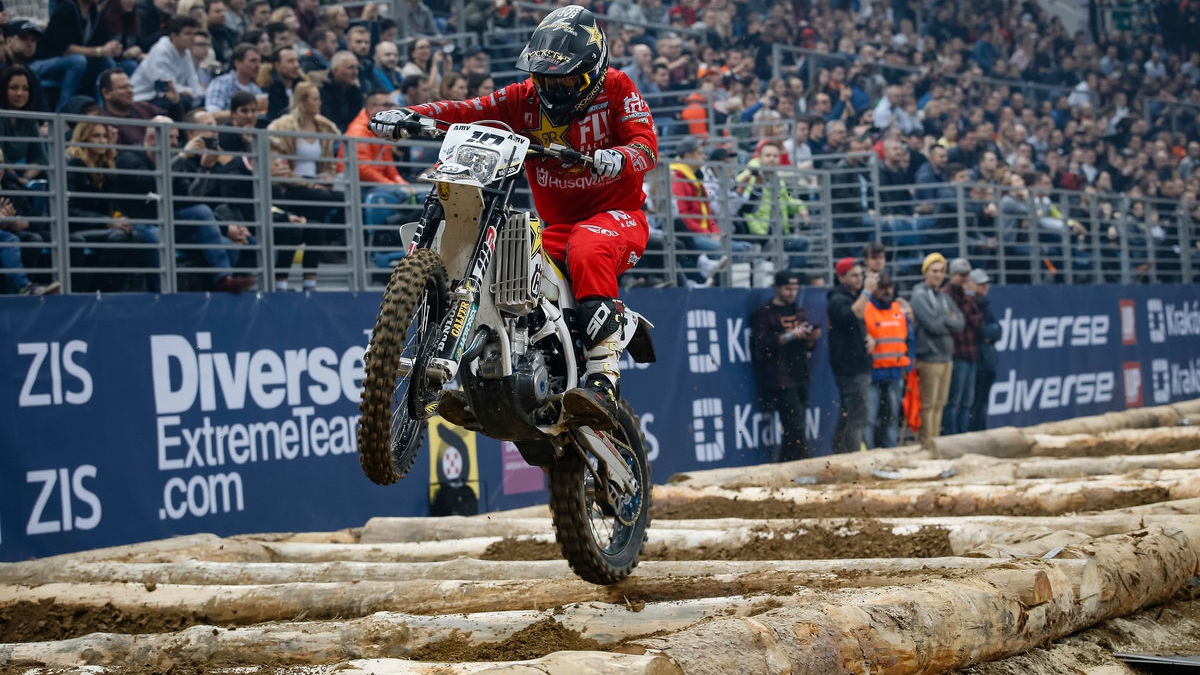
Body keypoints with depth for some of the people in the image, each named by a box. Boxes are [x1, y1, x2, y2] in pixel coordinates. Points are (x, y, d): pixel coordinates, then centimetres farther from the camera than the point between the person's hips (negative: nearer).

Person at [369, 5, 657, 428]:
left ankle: (604, 379, -49)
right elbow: (468, 112, -6)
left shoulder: (616, 88, -4)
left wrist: (617, 158, -42)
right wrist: (408, 115, -23)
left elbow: (646, 145, -18)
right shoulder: (526, 99, 6)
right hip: (558, 225, 5)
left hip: (618, 215, -5)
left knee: (587, 251, -39)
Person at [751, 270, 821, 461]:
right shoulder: (764, 313, -1)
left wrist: (812, 338, -1)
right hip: (780, 379, -6)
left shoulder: (799, 312, 18)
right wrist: (790, 335, -20)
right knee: (795, 427, -13)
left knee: (793, 430, 6)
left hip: (800, 378, 6)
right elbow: (762, 344, -13)